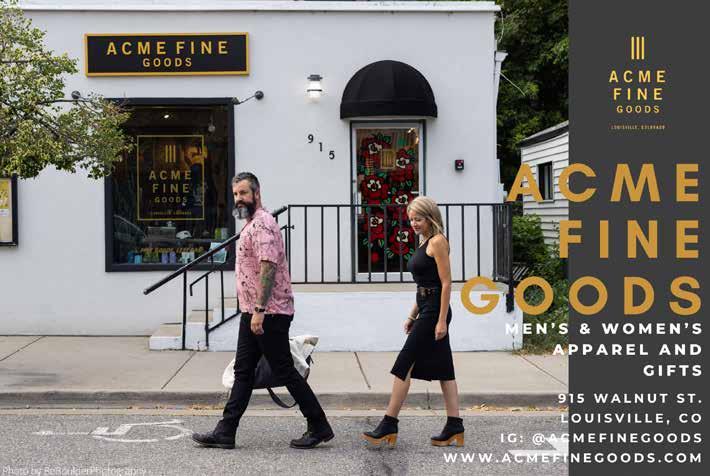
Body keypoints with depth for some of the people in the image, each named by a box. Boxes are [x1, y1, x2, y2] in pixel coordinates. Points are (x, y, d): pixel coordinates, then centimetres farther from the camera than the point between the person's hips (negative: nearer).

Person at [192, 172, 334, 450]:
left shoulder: (262, 224, -15)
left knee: (284, 370, -3)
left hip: (269, 313, -10)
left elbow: (268, 267, -24)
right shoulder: (251, 224, 18)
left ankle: (319, 427, 7)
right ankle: (225, 432, 15)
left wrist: (260, 310, -27)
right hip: (253, 312, 10)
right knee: (243, 371, 10)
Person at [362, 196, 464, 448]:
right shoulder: (424, 243, 17)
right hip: (426, 311, 10)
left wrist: (442, 321, -20)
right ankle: (454, 428, 13)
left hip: (435, 312, -10)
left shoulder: (438, 242, -11)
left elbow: (446, 283, -16)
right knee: (442, 368, 9)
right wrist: (413, 316, 20)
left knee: (404, 365, -6)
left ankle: (388, 427, -1)